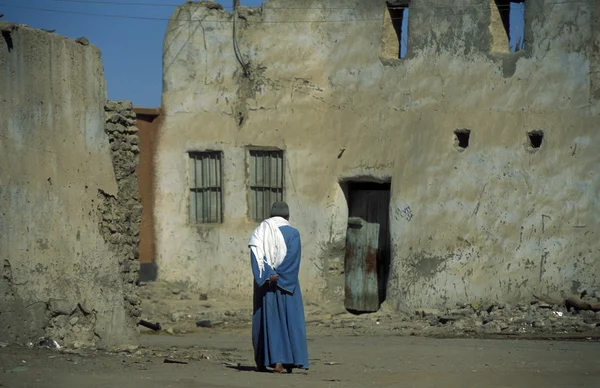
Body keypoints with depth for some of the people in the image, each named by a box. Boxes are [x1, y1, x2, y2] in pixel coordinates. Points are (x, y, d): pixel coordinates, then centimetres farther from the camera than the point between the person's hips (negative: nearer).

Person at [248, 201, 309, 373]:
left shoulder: (259, 233, 7)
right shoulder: (292, 233, -2)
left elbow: (256, 256, -8)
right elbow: (291, 258, -16)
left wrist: (269, 275, -18)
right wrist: (278, 277, -17)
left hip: (263, 283, 3)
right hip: (286, 285, -3)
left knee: (266, 320, 12)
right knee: (289, 320, 0)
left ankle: (262, 361, 15)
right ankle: (281, 361, -12)